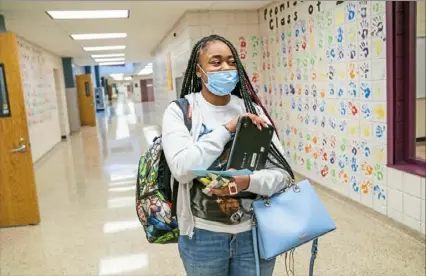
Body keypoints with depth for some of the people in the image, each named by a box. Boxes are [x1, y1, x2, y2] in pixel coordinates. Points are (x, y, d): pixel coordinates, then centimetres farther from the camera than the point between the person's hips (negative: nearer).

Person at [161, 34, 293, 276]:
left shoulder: (253, 109, -2)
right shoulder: (179, 111, -6)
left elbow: (282, 173, -5)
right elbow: (182, 169, -21)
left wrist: (248, 181, -24)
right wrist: (227, 129, -19)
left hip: (255, 233, 2)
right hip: (203, 236, -1)